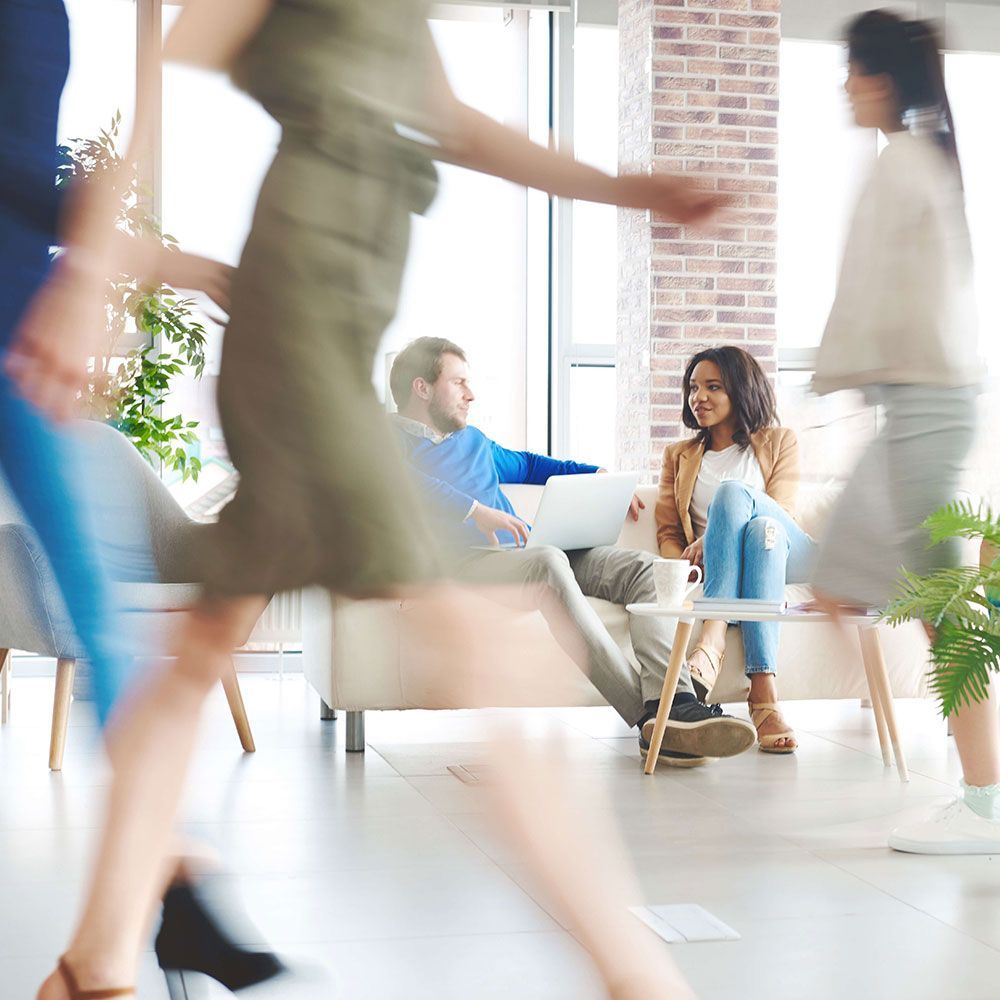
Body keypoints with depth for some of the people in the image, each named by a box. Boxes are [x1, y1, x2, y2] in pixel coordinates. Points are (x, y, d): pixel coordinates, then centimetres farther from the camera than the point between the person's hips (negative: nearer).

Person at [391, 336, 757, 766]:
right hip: (462, 564, -8)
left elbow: (524, 464, 49)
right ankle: (648, 716, -41)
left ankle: (671, 702, -38)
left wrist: (598, 475, 37)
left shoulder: (472, 439, 32)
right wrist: (475, 510, -28)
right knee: (549, 560, -38)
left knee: (642, 566, -13)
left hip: (525, 559, 8)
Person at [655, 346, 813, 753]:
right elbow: (667, 532, 16)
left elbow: (779, 512, 1)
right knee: (761, 528, -37)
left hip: (787, 558, -1)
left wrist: (710, 539, -17)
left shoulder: (779, 441, 18)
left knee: (732, 492, -32)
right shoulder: (679, 456, 27)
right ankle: (764, 695, -56)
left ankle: (713, 639, -54)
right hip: (717, 569, 1)